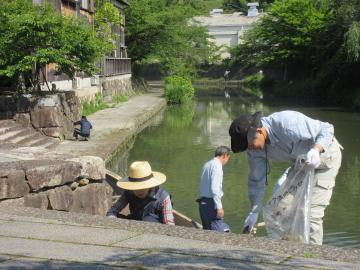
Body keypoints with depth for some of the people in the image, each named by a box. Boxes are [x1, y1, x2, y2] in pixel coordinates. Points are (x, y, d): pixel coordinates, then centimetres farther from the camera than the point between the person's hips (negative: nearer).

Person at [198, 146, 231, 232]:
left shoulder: (207, 164, 17)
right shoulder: (217, 165, -11)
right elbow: (214, 188, -20)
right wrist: (219, 207, -20)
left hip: (203, 202, 10)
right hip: (211, 203, -10)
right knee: (220, 231, -13)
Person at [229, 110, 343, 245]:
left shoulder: (287, 123, -36)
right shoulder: (255, 147, -14)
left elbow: (326, 129, -29)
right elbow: (257, 179, -3)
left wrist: (316, 150, -47)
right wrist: (254, 211, -5)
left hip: (325, 155, -7)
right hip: (303, 163, 8)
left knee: (311, 212, -14)